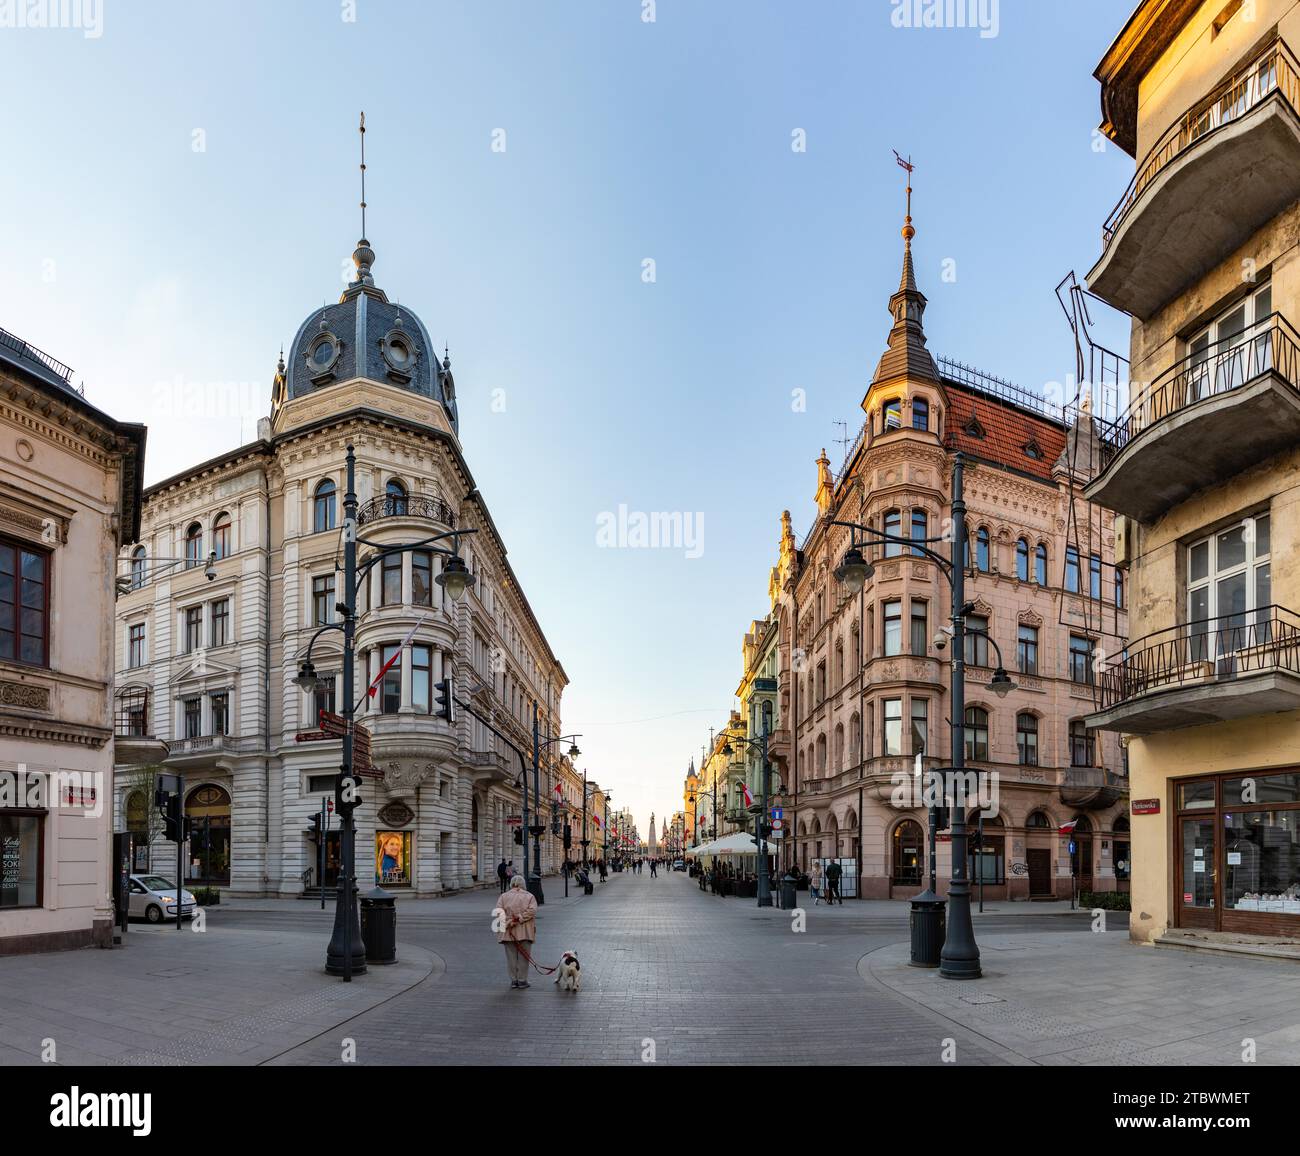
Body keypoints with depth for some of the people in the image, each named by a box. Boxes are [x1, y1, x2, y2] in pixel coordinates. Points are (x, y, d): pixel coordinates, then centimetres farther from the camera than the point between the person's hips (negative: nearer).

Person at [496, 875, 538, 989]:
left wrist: (509, 921, -8)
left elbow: (499, 911, -4)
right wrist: (520, 918, -10)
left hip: (508, 932, 1)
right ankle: (522, 980, 8)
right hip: (524, 932, -1)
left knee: (511, 956, 8)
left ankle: (513, 980, 12)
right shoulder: (529, 896, 3)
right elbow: (532, 910, -10)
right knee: (523, 956, 6)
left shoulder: (504, 896, 5)